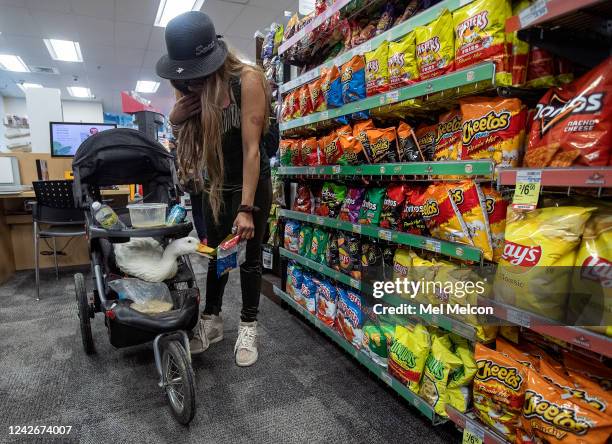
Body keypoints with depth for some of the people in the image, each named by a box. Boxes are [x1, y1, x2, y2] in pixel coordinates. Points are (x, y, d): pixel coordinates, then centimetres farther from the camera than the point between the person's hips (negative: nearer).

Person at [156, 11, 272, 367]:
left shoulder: (247, 80, -23)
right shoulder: (194, 89, -6)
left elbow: (251, 148, -26)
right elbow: (179, 127, 6)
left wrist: (246, 208, -28)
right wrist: (177, 116, -19)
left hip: (252, 184, -5)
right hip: (216, 185, 5)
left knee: (249, 256, 3)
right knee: (215, 253, 11)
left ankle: (249, 327, 19)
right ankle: (212, 320, 27)